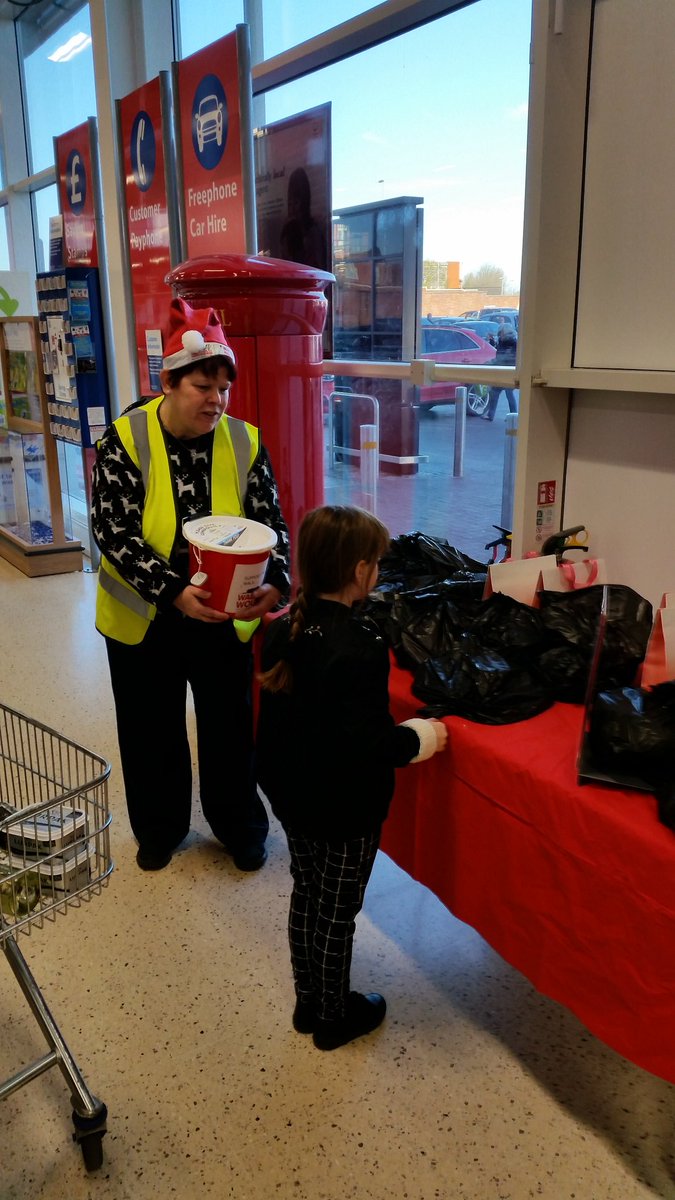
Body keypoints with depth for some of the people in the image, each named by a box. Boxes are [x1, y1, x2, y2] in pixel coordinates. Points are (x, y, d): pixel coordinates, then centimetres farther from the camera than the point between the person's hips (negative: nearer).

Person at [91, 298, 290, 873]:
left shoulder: (244, 442, -7)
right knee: (152, 729, 17)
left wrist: (275, 582, -26)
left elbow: (271, 523, -7)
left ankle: (241, 828, 38)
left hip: (226, 616, 1)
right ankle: (160, 829, 41)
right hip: (145, 617, -1)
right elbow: (114, 532, -18)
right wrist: (173, 592, -30)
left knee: (230, 726, 15)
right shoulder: (125, 440, -14)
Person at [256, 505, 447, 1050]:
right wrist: (421, 738, -12)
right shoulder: (360, 646, -29)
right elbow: (369, 744, -29)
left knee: (306, 895, 23)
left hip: (292, 795, 7)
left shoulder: (284, 628, -5)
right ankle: (334, 1018, 34)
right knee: (337, 912, 12)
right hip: (345, 808, -7)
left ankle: (308, 1002, 42)